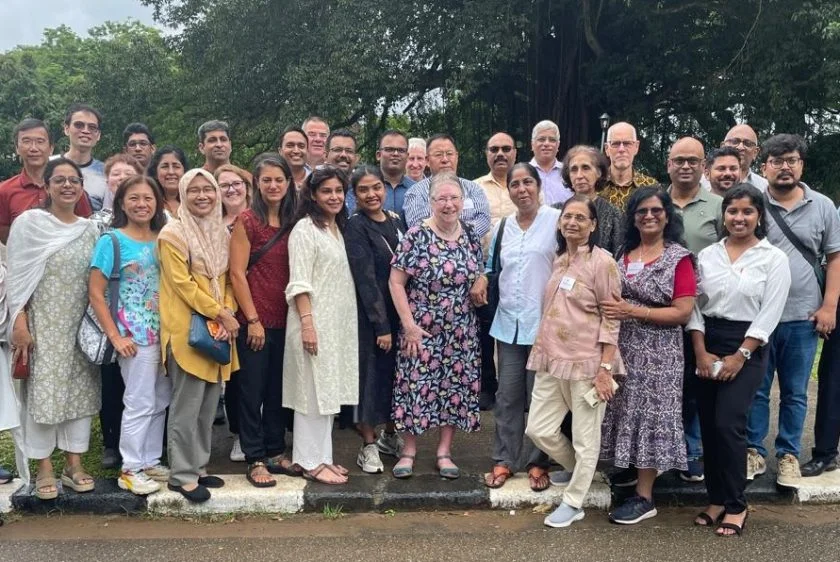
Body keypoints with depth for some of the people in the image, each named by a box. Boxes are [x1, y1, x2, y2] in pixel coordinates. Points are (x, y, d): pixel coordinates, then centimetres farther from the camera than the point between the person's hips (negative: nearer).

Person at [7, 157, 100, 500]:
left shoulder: (90, 229, 8)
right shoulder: (29, 222, -3)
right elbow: (16, 277, -5)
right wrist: (19, 322, -12)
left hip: (81, 324, 4)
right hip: (42, 324, -4)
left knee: (81, 390, 7)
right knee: (43, 391, -1)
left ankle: (74, 463, 18)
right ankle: (44, 468, 12)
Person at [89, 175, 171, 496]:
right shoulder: (112, 241, -7)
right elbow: (95, 293, -8)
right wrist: (115, 337, -12)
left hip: (164, 333, 6)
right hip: (136, 336, -5)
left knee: (161, 402, 13)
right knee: (140, 403, 0)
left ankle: (151, 462, 28)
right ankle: (130, 470, 14)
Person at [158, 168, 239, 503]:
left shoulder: (222, 233, 13)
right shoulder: (173, 233, -8)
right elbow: (182, 283, -14)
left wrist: (228, 314, -4)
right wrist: (220, 314, -13)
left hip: (218, 329, 7)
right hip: (187, 328, -7)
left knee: (209, 405, 11)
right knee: (187, 406, -4)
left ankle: (198, 467, 22)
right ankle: (182, 475, 6)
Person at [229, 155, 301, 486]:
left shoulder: (294, 222, 9)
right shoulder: (247, 221, -5)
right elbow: (237, 273, -8)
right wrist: (253, 319, -11)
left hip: (284, 319, 5)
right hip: (255, 320, -5)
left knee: (279, 389, 13)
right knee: (252, 390, 3)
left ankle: (275, 452, 25)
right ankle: (255, 459, 13)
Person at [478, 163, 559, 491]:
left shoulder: (556, 220, -4)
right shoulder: (502, 227, 14)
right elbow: (492, 266, 23)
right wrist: (482, 279, 3)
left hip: (544, 321, -5)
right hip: (508, 322, 5)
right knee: (507, 395, 8)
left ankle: (537, 463, 17)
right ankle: (504, 460, 17)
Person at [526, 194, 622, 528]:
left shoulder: (602, 262, -9)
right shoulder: (558, 260, 12)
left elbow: (611, 318, -11)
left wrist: (606, 368, -15)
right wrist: (543, 349, 16)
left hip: (586, 362, -7)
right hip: (551, 359, 7)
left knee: (585, 438, 5)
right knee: (538, 430, 9)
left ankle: (573, 504, 22)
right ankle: (576, 469, 35)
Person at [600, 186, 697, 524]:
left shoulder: (679, 258, -6)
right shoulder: (623, 254, 12)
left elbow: (683, 312, -12)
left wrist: (632, 311, -18)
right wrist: (610, 310, 4)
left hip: (657, 353, -5)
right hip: (622, 347, 5)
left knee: (650, 416, 0)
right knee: (625, 413, 8)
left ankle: (644, 498, 9)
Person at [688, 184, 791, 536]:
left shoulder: (774, 258, -2)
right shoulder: (707, 255, 7)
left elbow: (769, 313, -7)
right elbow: (694, 306, 4)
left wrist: (740, 355, -13)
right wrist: (701, 351, -6)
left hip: (748, 348, -3)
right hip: (707, 346, 4)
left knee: (728, 423, -11)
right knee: (708, 425, 5)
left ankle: (736, 505, 5)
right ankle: (717, 498, 18)